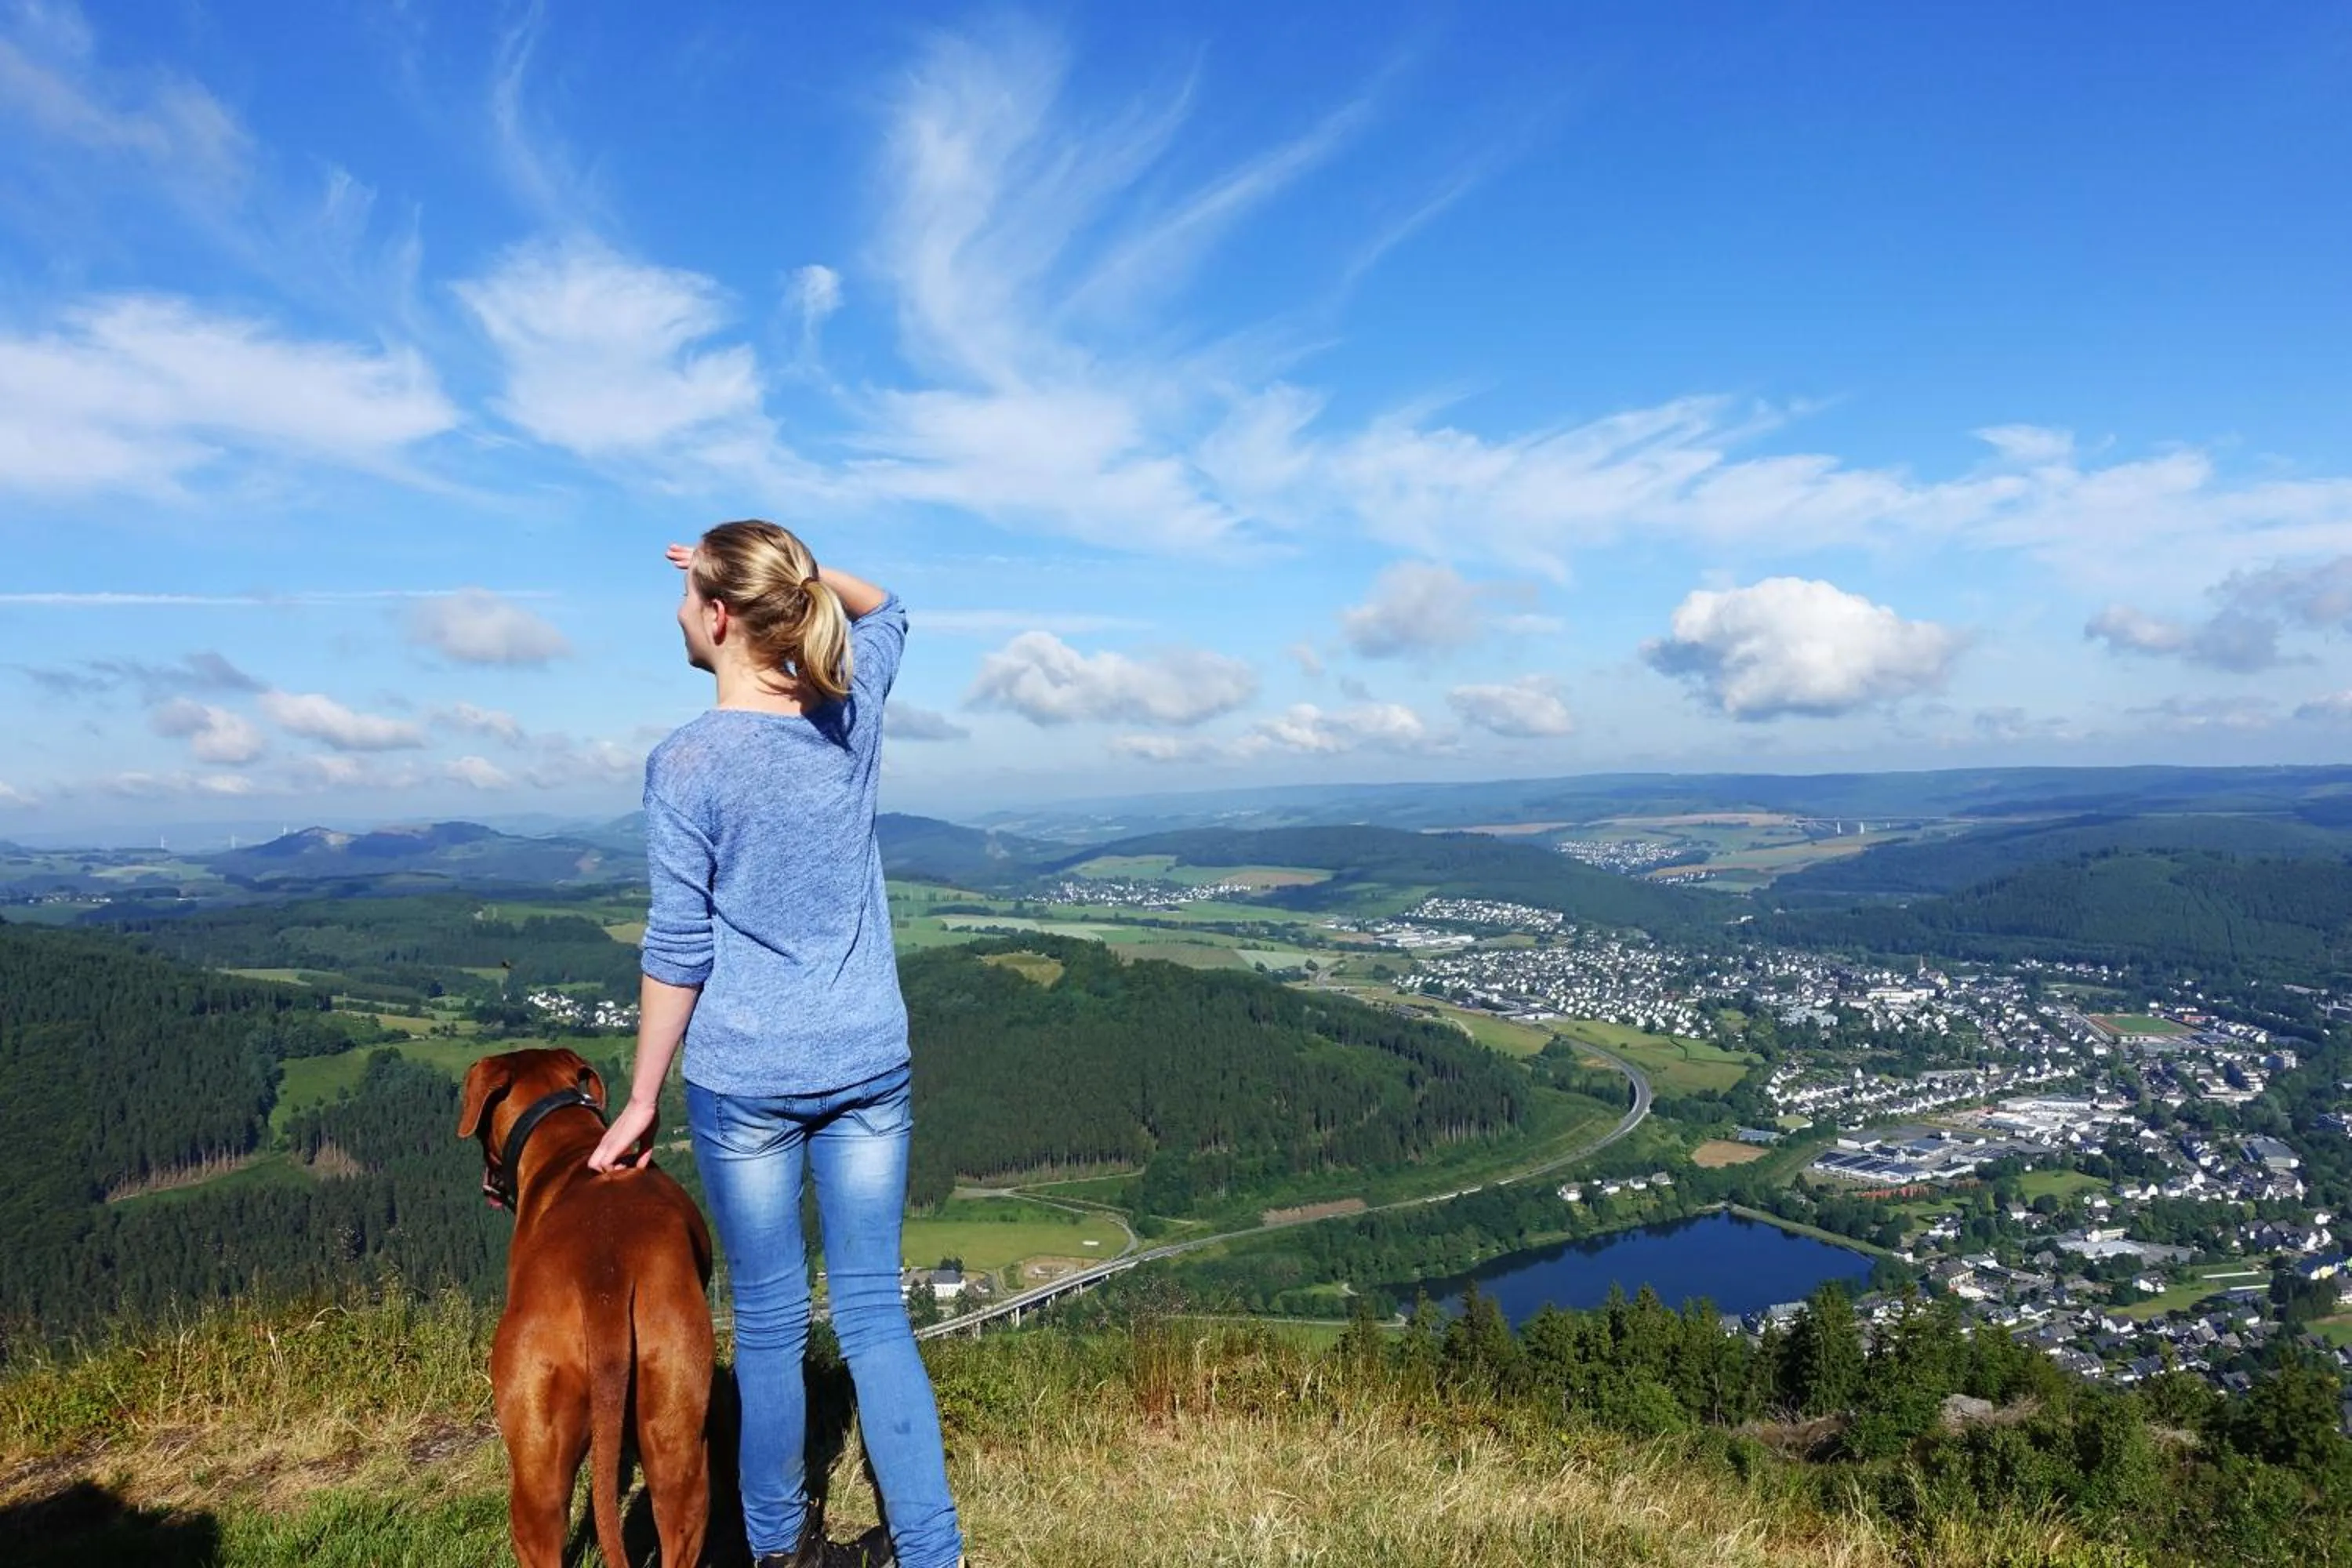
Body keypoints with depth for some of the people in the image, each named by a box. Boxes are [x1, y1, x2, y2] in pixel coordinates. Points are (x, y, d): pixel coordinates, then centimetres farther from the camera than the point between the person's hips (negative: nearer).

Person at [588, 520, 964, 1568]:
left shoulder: (686, 765, -13)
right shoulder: (852, 712, -1)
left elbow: (678, 953, -9)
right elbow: (881, 607, 21)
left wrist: (641, 1101, 1)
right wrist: (792, 571, 7)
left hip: (744, 1081, -3)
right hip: (868, 1068, 4)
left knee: (769, 1322, 12)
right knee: (874, 1311, 10)